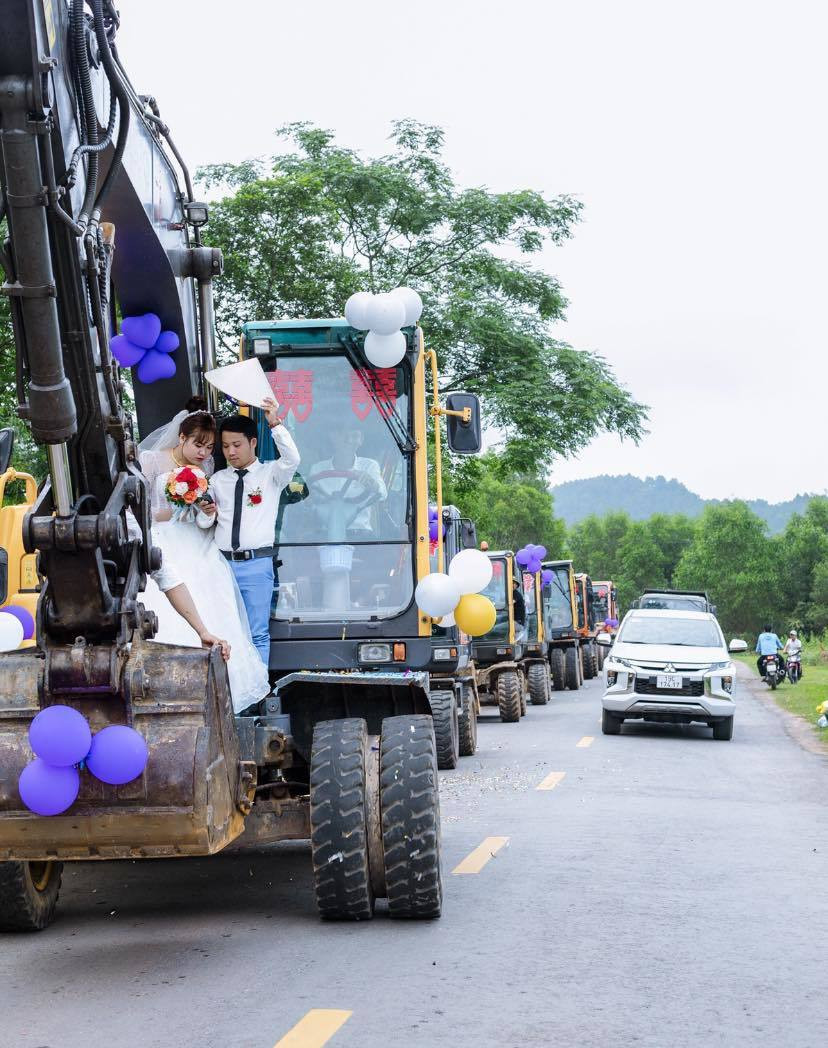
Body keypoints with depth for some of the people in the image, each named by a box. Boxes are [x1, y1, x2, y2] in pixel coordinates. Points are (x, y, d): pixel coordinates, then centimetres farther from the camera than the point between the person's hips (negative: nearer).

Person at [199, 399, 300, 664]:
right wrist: (207, 513, -8)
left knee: (258, 634, -2)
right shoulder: (218, 479, 14)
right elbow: (204, 523, 16)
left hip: (257, 564, -3)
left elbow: (292, 459, -17)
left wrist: (275, 424, -25)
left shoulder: (271, 474, 5)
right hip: (221, 562, 4)